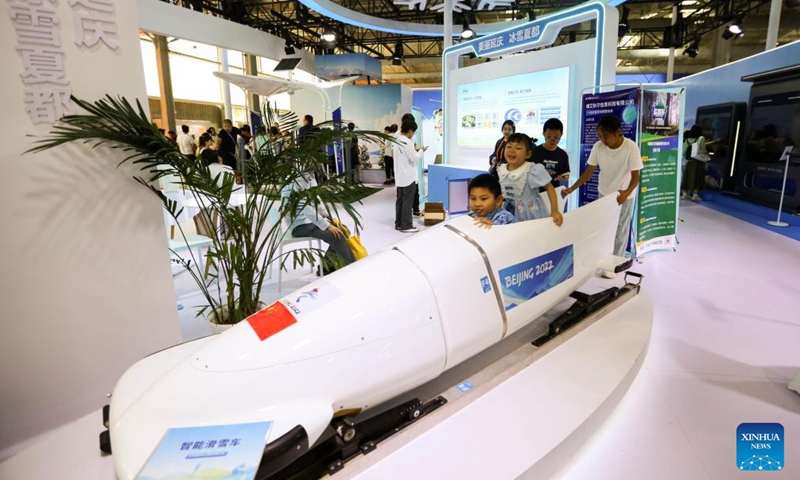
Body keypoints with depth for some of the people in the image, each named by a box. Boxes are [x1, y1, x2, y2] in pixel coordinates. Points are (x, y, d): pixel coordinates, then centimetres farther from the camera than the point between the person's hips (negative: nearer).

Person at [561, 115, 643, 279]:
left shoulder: (631, 147, -26)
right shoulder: (598, 147, -16)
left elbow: (635, 176, -24)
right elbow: (589, 172, -9)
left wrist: (626, 192, -43)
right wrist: (572, 188, -19)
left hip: (624, 195, -3)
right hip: (604, 193, 4)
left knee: (620, 231, 7)